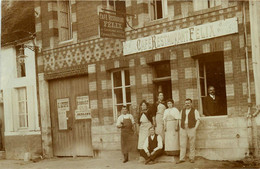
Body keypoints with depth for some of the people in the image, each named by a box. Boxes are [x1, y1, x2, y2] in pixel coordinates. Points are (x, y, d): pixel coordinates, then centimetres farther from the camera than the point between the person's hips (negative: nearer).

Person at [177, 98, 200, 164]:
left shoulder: (195, 111, 2)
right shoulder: (182, 111, 15)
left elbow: (198, 120, -1)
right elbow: (180, 119, 19)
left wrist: (195, 128, -10)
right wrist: (180, 127, 7)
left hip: (191, 129, -3)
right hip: (183, 129, 3)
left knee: (192, 144, 1)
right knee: (182, 144, -1)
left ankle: (192, 158, 8)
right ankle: (182, 158, 1)